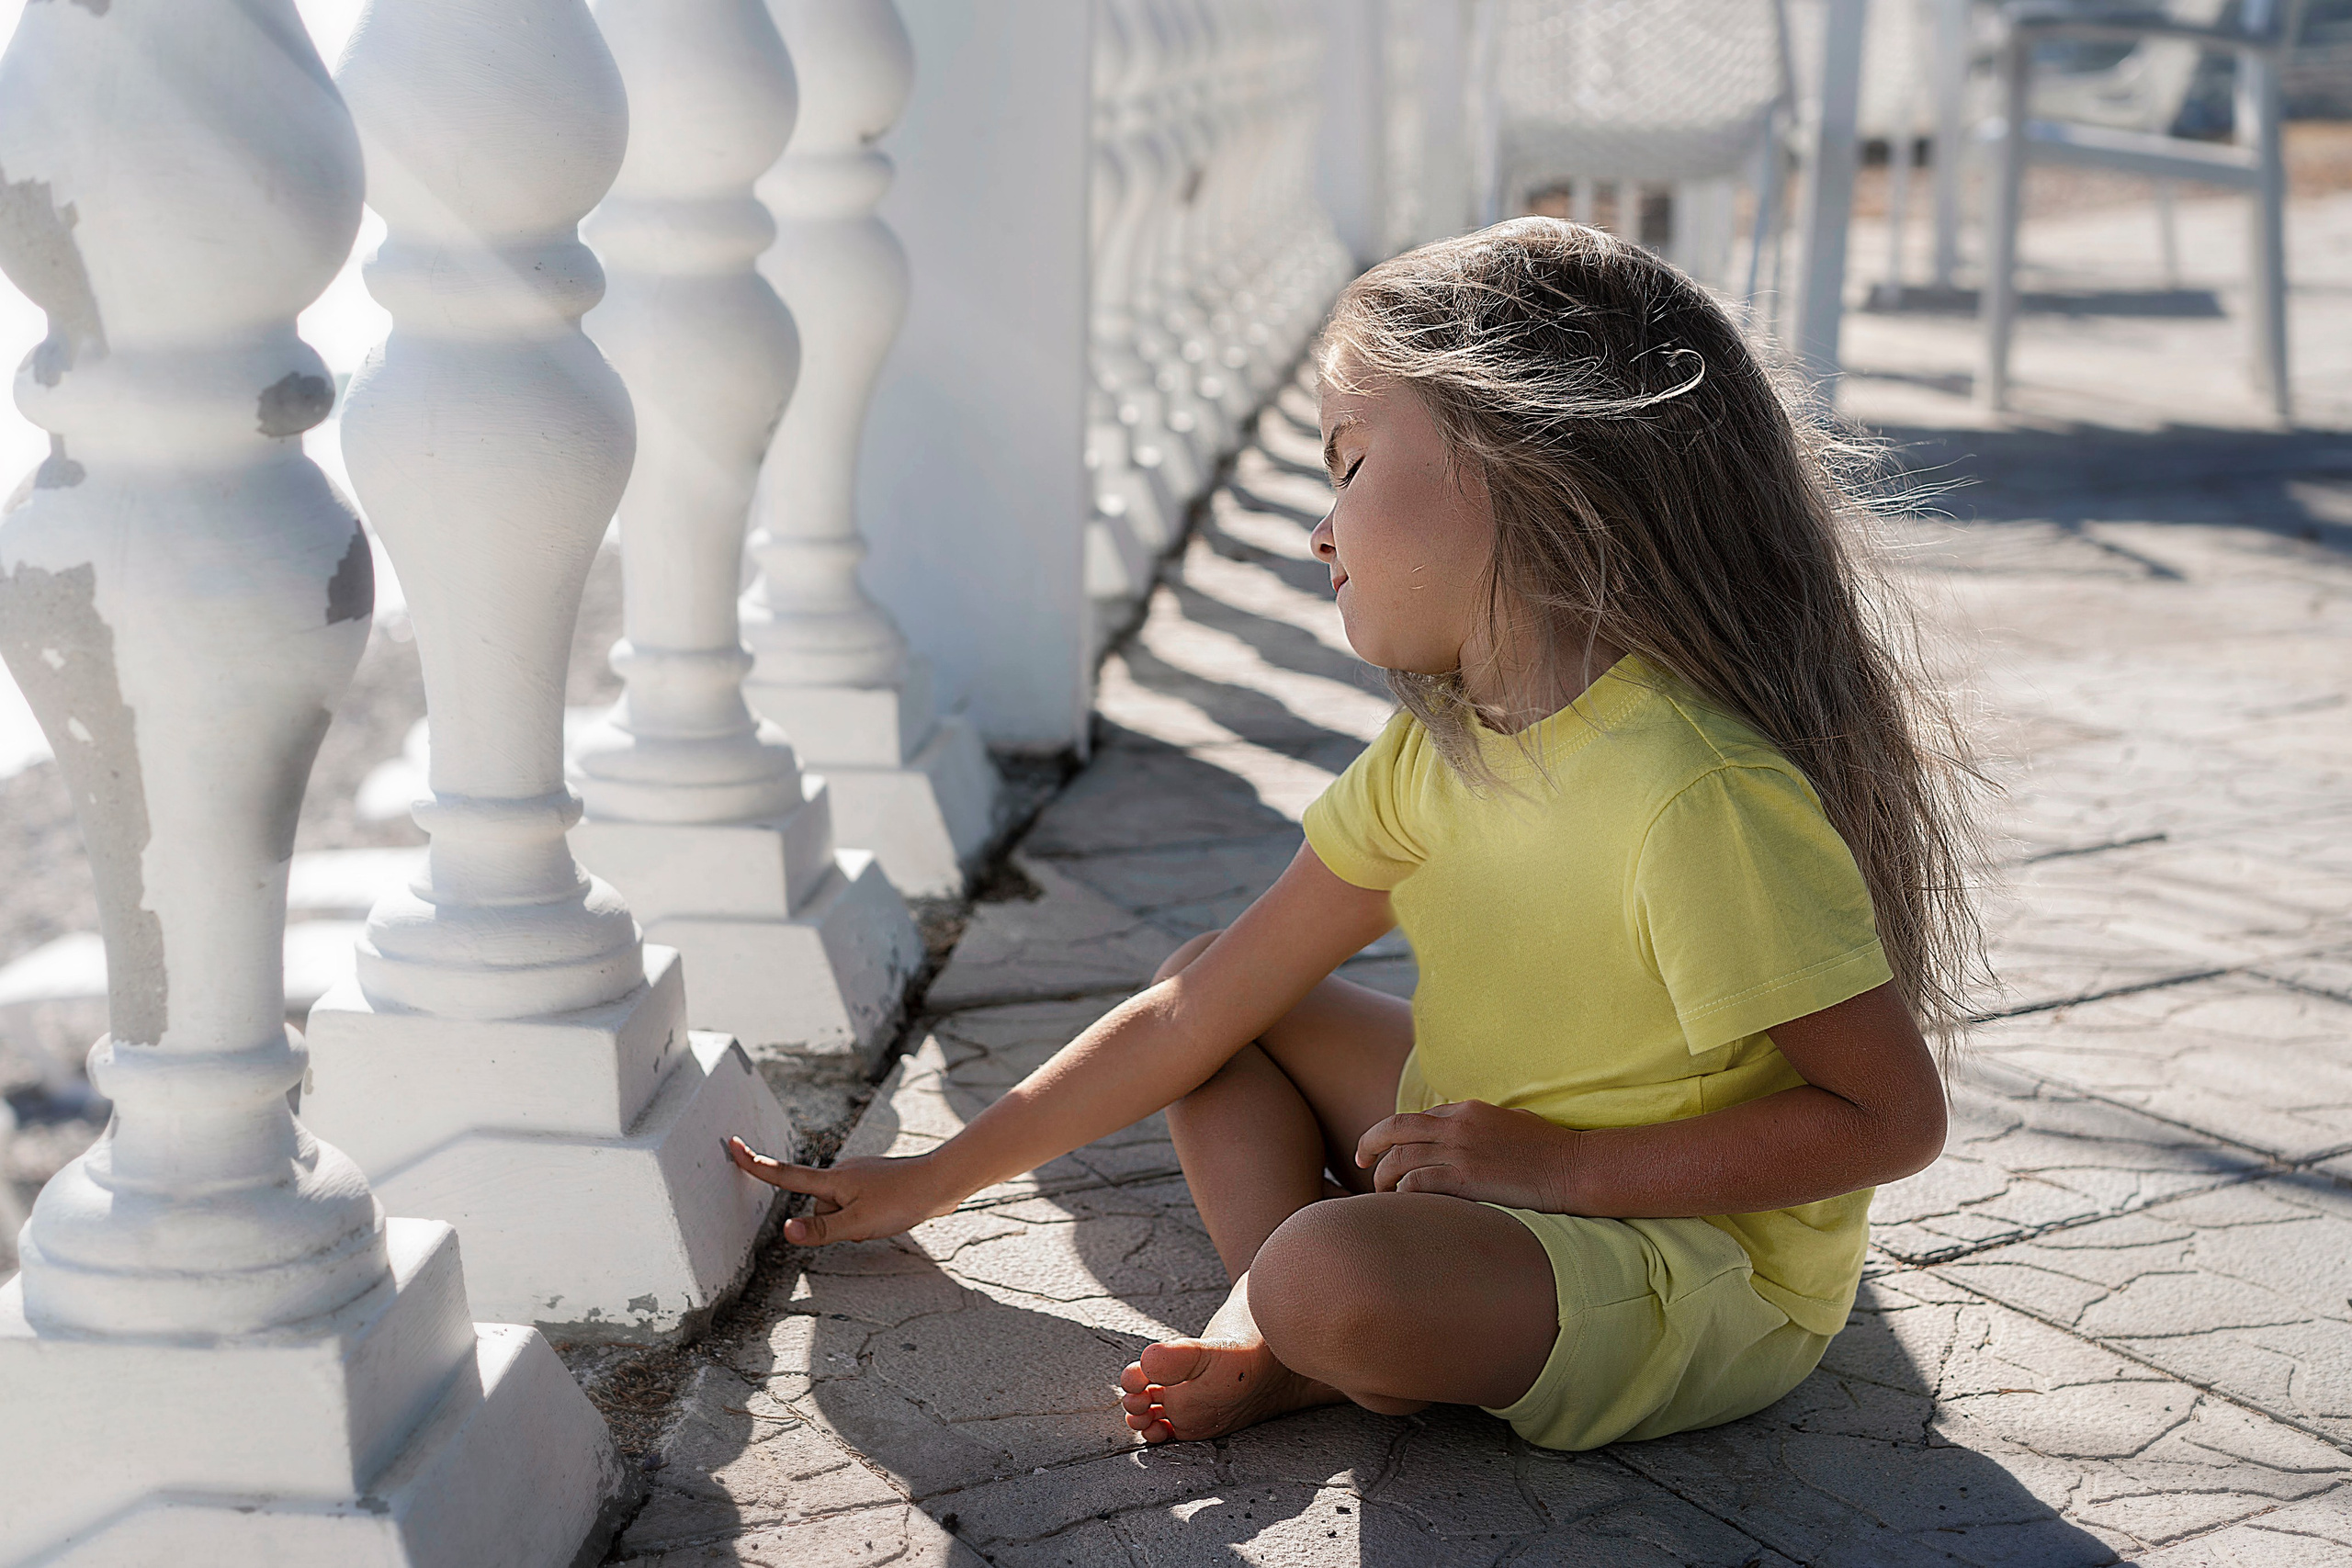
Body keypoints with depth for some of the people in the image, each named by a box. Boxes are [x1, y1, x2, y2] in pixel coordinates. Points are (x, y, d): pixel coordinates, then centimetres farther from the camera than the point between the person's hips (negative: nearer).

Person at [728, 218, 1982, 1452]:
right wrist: (931, 1181, 6)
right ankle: (1276, 1337, -9)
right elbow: (1199, 1008, 4)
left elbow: (1890, 1116, -23)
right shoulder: (1436, 749, 0)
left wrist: (1559, 1167, -25)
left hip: (1707, 1280, -8)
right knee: (1203, 973, 9)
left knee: (1330, 1279, -35)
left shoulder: (1699, 791, -27)